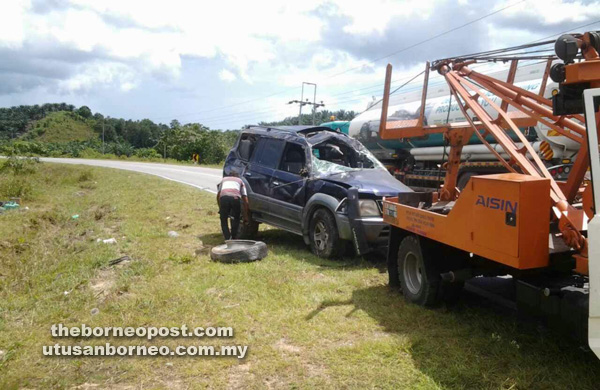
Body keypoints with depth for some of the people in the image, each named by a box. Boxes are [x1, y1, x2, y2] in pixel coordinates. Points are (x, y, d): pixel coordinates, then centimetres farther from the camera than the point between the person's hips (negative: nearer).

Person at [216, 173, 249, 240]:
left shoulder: (224, 179, 38)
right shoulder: (240, 180, 35)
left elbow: (218, 195, 29)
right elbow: (245, 200, 28)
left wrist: (220, 208, 38)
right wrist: (246, 214, 33)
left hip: (224, 197, 0)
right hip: (235, 198, 0)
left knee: (223, 220, 14)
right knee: (236, 219, 21)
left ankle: (228, 239, 4)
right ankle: (233, 238, 21)